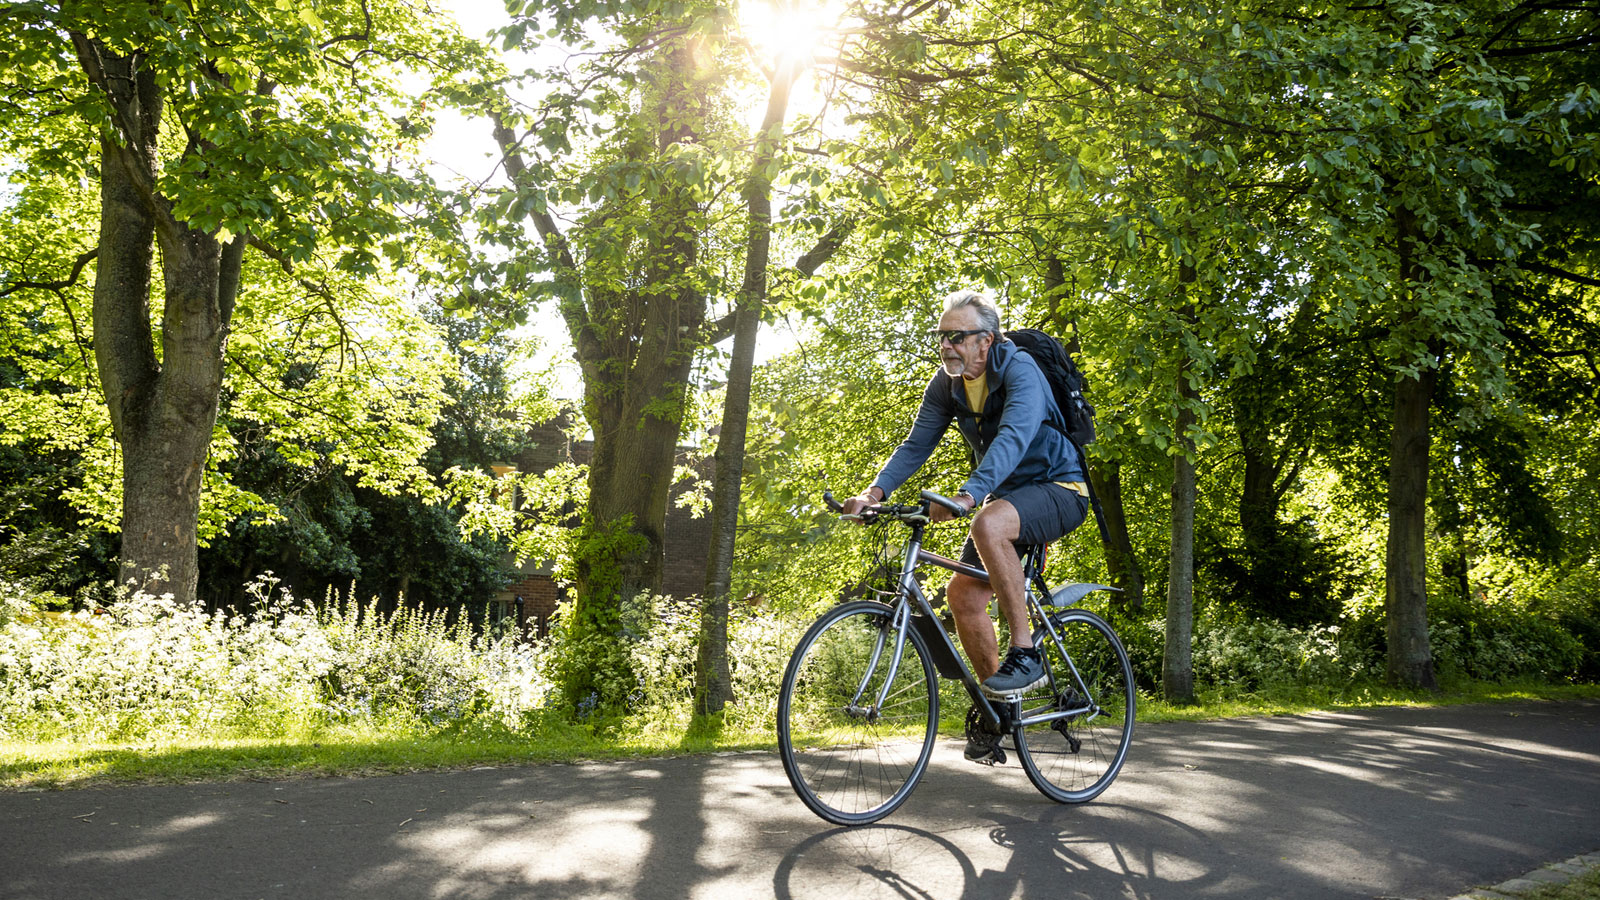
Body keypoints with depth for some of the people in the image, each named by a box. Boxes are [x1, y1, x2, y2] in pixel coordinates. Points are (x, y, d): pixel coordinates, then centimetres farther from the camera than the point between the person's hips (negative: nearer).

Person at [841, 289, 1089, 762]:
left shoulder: (1019, 370, -23)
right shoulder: (945, 384, -1)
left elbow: (1013, 438, -39)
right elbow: (916, 444, -4)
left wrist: (967, 495, -54)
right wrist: (875, 491, -21)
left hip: (1057, 489, -7)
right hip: (1006, 495, 7)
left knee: (990, 524, -37)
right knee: (964, 591, -7)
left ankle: (1025, 653, -26)